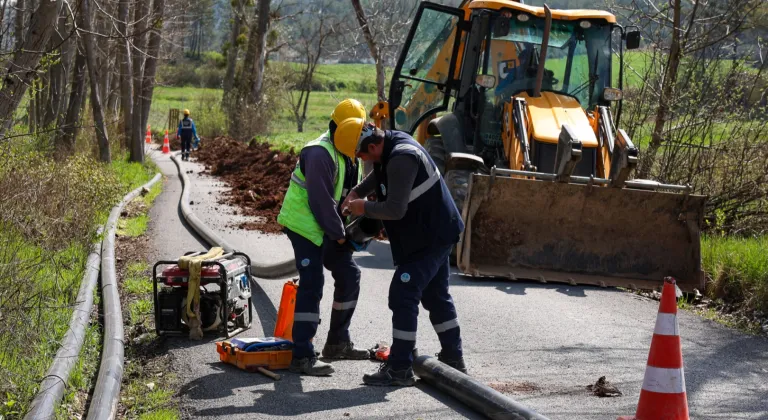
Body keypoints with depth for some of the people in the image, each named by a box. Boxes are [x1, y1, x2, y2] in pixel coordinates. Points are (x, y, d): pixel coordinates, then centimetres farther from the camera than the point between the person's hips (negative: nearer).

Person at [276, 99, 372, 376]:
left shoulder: (352, 155, 9)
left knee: (349, 276, 14)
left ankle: (338, 343, 26)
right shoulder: (320, 154, -23)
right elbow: (320, 201, -25)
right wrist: (339, 234, -17)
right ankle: (302, 356, -16)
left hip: (329, 228, 10)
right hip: (304, 224, -10)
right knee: (312, 285, -16)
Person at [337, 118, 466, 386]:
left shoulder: (401, 160, -28)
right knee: (436, 295, 20)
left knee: (403, 296, -10)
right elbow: (379, 175, 26)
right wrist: (357, 192, 9)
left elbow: (395, 209, -29)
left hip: (430, 238, -11)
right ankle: (453, 360, 31)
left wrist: (364, 208, -13)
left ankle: (399, 369, -7)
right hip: (437, 232, 11)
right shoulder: (392, 141, 4)